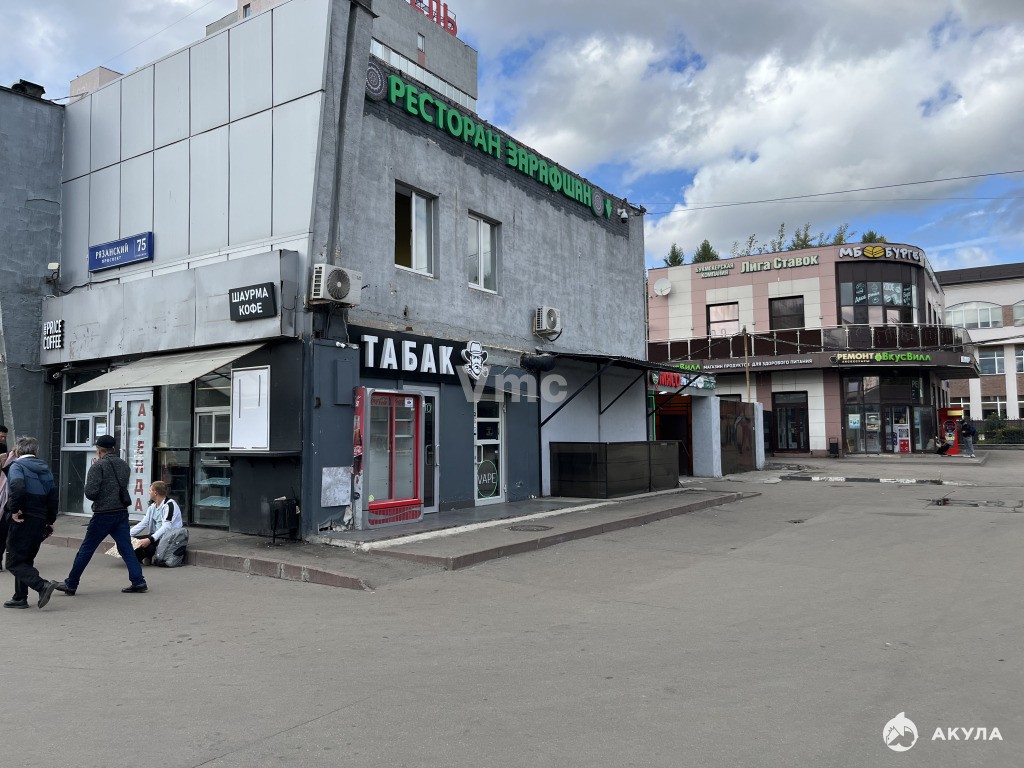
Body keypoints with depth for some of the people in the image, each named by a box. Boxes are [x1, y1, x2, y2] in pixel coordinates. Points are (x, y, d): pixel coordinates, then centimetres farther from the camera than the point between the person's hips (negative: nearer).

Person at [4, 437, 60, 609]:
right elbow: (53, 496, 12)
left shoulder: (17, 466, -6)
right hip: (40, 522, 7)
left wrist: (14, 510, -18)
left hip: (23, 521, -7)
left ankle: (42, 585, -19)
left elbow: (18, 487, -27)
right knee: (26, 560, 18)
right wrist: (50, 521, 18)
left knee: (14, 562, -1)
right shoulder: (45, 469, 14)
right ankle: (20, 598, 21)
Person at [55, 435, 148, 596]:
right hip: (122, 513, 5)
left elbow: (90, 492, -15)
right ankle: (138, 581, -1)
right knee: (126, 548, 6)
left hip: (103, 514, -5)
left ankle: (71, 584, 18)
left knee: (86, 549, 7)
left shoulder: (98, 467, -9)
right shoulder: (124, 465, 10)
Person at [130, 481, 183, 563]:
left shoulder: (169, 505, -15)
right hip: (155, 536, 8)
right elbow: (143, 524, 12)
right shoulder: (153, 506, 15)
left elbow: (166, 527, -24)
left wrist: (150, 539, -34)